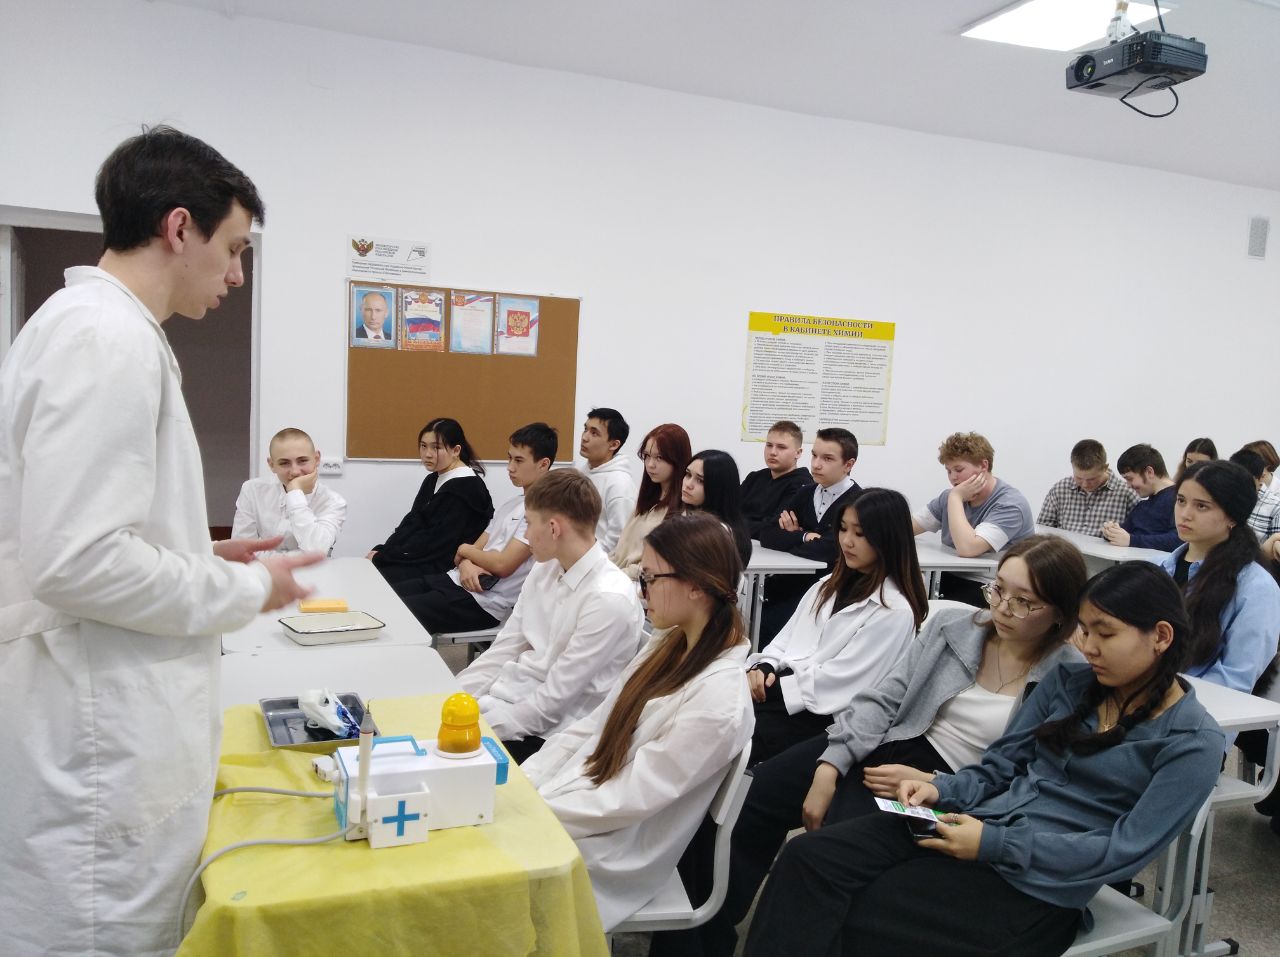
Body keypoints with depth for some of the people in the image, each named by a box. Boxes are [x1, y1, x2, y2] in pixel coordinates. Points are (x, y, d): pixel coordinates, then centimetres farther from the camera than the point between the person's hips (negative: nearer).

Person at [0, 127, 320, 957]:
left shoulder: (97, 326, 12)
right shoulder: (108, 338, -18)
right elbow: (77, 561, -25)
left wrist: (202, 559, 11)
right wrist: (245, 589, -12)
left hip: (107, 731, 9)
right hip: (99, 751, -9)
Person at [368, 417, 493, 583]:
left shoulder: (466, 489, -16)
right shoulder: (433, 480, 14)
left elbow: (436, 542, -19)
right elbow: (411, 523, 8)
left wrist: (383, 556, -15)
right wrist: (381, 551, -8)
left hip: (444, 569, -9)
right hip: (423, 558, 9)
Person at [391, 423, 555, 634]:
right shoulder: (511, 503, 16)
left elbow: (502, 565, -18)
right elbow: (475, 549, 15)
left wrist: (464, 550, 0)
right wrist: (466, 565, -10)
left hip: (483, 602, -8)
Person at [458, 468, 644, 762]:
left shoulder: (609, 599, -22)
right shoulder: (545, 569, 3)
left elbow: (554, 698, -20)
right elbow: (504, 648, 6)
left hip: (545, 733, -7)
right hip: (507, 696, 7)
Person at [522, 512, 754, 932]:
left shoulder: (719, 699, -25)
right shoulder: (667, 646, 1)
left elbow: (626, 801, -22)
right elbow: (592, 727, 6)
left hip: (609, 853, -7)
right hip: (572, 801, 7)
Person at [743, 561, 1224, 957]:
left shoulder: (1193, 742, -6)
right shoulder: (1070, 680, 11)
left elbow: (1125, 850, -13)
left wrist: (994, 844, -18)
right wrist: (941, 789, -8)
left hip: (1036, 881, -6)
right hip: (979, 821, 6)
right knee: (808, 856, -17)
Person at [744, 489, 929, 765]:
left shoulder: (895, 611, -11)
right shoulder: (832, 584, 14)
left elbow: (840, 681, -15)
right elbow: (789, 635, 12)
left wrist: (774, 687, -14)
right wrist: (764, 666, -7)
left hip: (824, 715, -6)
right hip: (787, 684, 7)